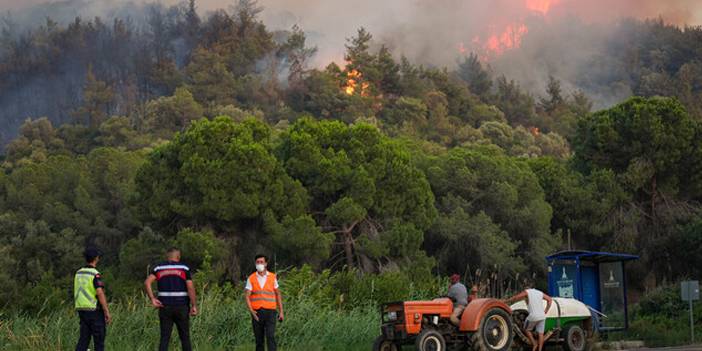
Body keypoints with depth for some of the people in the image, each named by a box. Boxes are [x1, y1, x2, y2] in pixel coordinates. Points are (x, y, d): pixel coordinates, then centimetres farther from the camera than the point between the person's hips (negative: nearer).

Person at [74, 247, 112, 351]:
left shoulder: (79, 273, 9)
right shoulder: (95, 274, -15)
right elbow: (100, 294, -23)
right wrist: (107, 312, -20)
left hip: (82, 310, 7)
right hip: (95, 311, -7)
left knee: (84, 339, 5)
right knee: (99, 339, 3)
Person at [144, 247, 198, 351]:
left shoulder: (159, 268, 7)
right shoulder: (184, 268, 0)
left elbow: (147, 282, -8)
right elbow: (190, 287, -11)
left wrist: (152, 299, -9)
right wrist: (194, 306, -10)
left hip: (165, 307, 2)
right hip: (181, 307, -2)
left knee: (164, 338, 3)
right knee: (185, 338, 8)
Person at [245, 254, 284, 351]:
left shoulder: (272, 277, 4)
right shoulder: (251, 279, 2)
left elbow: (278, 294, 12)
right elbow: (247, 296, -3)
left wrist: (281, 311, 7)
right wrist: (251, 311, -19)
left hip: (270, 312, -1)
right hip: (257, 313, 1)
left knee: (270, 337, -16)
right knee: (259, 340, 6)